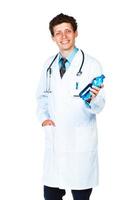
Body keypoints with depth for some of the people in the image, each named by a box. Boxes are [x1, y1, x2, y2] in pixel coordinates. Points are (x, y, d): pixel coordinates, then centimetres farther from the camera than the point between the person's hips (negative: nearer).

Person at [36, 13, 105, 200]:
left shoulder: (91, 65, -8)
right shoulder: (49, 64, 9)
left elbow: (98, 107, -10)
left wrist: (93, 99, -32)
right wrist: (43, 117, 3)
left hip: (81, 143, -4)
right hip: (53, 140, 4)